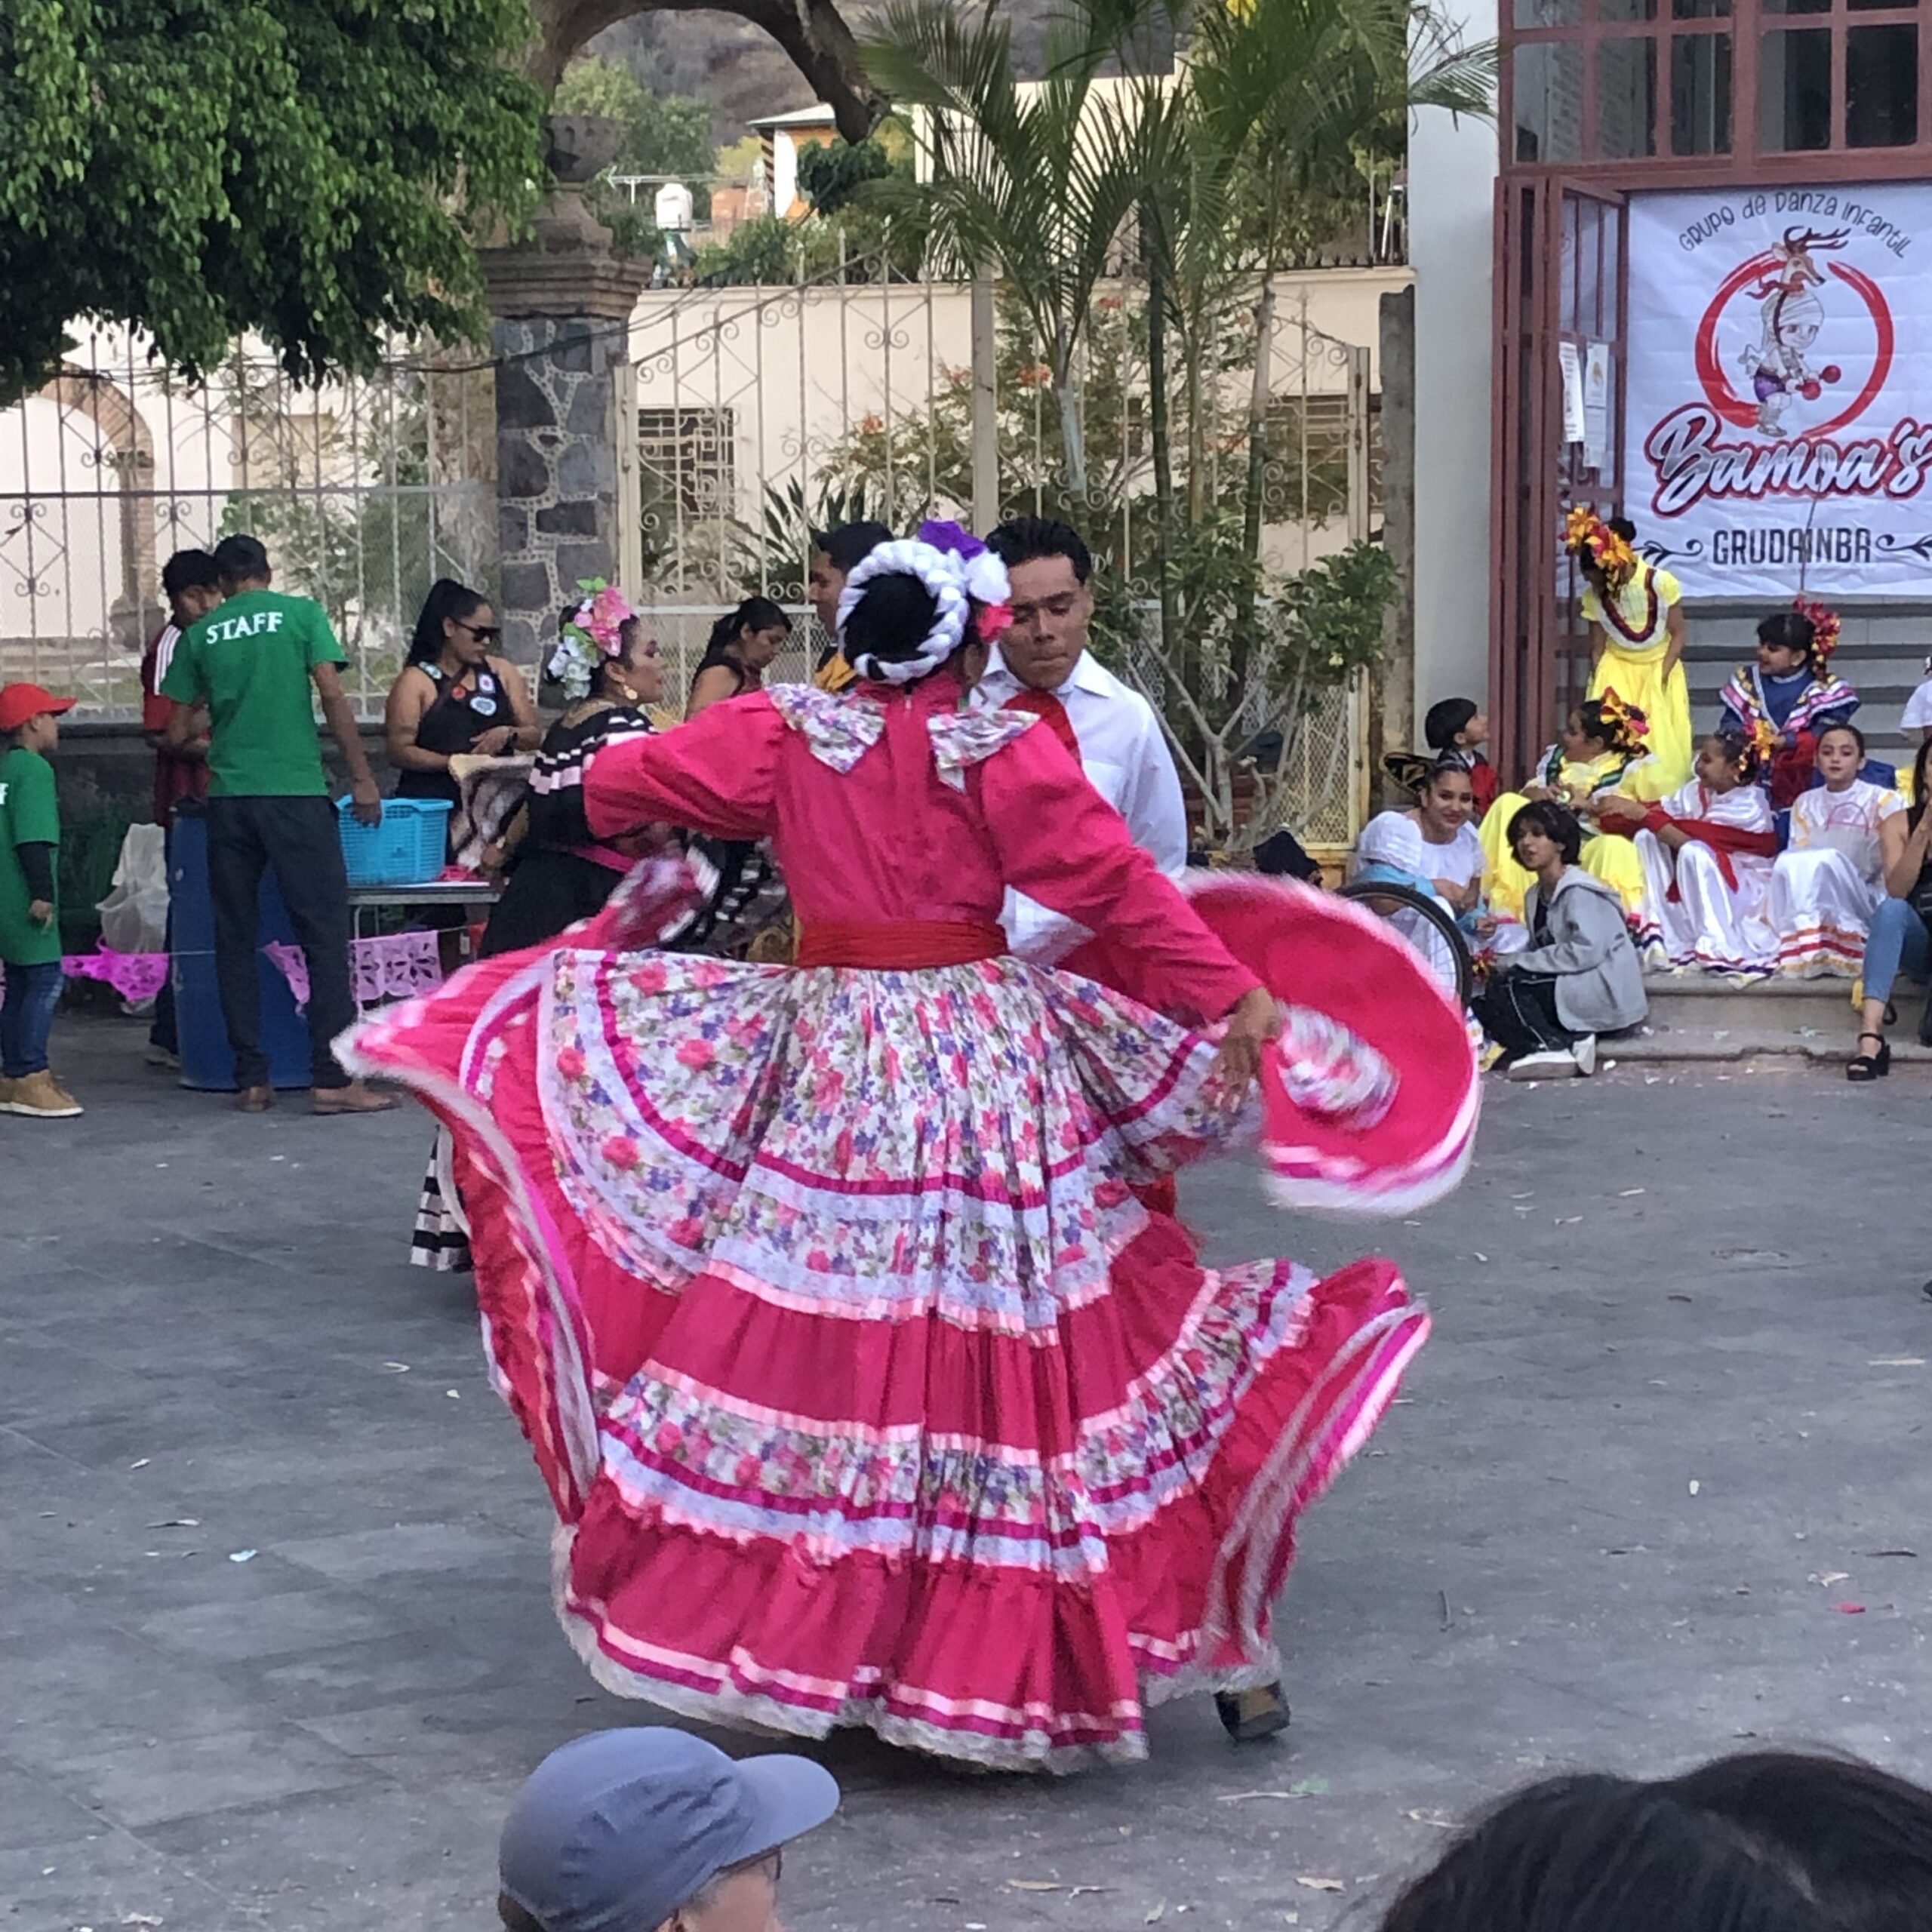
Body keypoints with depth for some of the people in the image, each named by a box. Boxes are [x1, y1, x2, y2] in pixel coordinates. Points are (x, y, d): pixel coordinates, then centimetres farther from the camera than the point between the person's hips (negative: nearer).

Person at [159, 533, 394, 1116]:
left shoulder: (199, 634, 9)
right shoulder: (300, 614, 3)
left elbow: (177, 734, 12)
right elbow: (333, 697, -5)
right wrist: (362, 779, 0)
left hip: (229, 798, 3)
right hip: (296, 791, -3)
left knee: (235, 941, 9)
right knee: (324, 933, -1)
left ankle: (251, 1080, 8)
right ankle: (333, 1078, -8)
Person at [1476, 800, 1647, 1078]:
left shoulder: (1579, 892, -12)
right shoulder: (1536, 896, 15)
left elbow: (1585, 952, -24)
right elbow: (1539, 949, 12)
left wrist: (1518, 962, -19)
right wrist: (1501, 961, -11)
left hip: (1604, 993, -9)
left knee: (1504, 987, -23)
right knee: (1484, 1005, -2)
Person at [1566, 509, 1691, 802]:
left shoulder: (1661, 583, -19)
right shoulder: (1594, 596, -12)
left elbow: (1678, 634, -10)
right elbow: (1597, 649, -2)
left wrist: (1661, 678, -16)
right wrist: (1600, 688, -9)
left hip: (1659, 668, -2)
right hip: (1617, 671, 2)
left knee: (1660, 747, -9)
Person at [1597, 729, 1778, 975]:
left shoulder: (1748, 805, -21)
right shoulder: (1700, 790, 0)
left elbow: (1686, 838, -30)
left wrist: (1638, 811, -29)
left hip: (1743, 888, -7)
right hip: (1700, 887, 7)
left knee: (1692, 852, -33)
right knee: (1647, 837, -8)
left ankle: (1718, 948, -31)